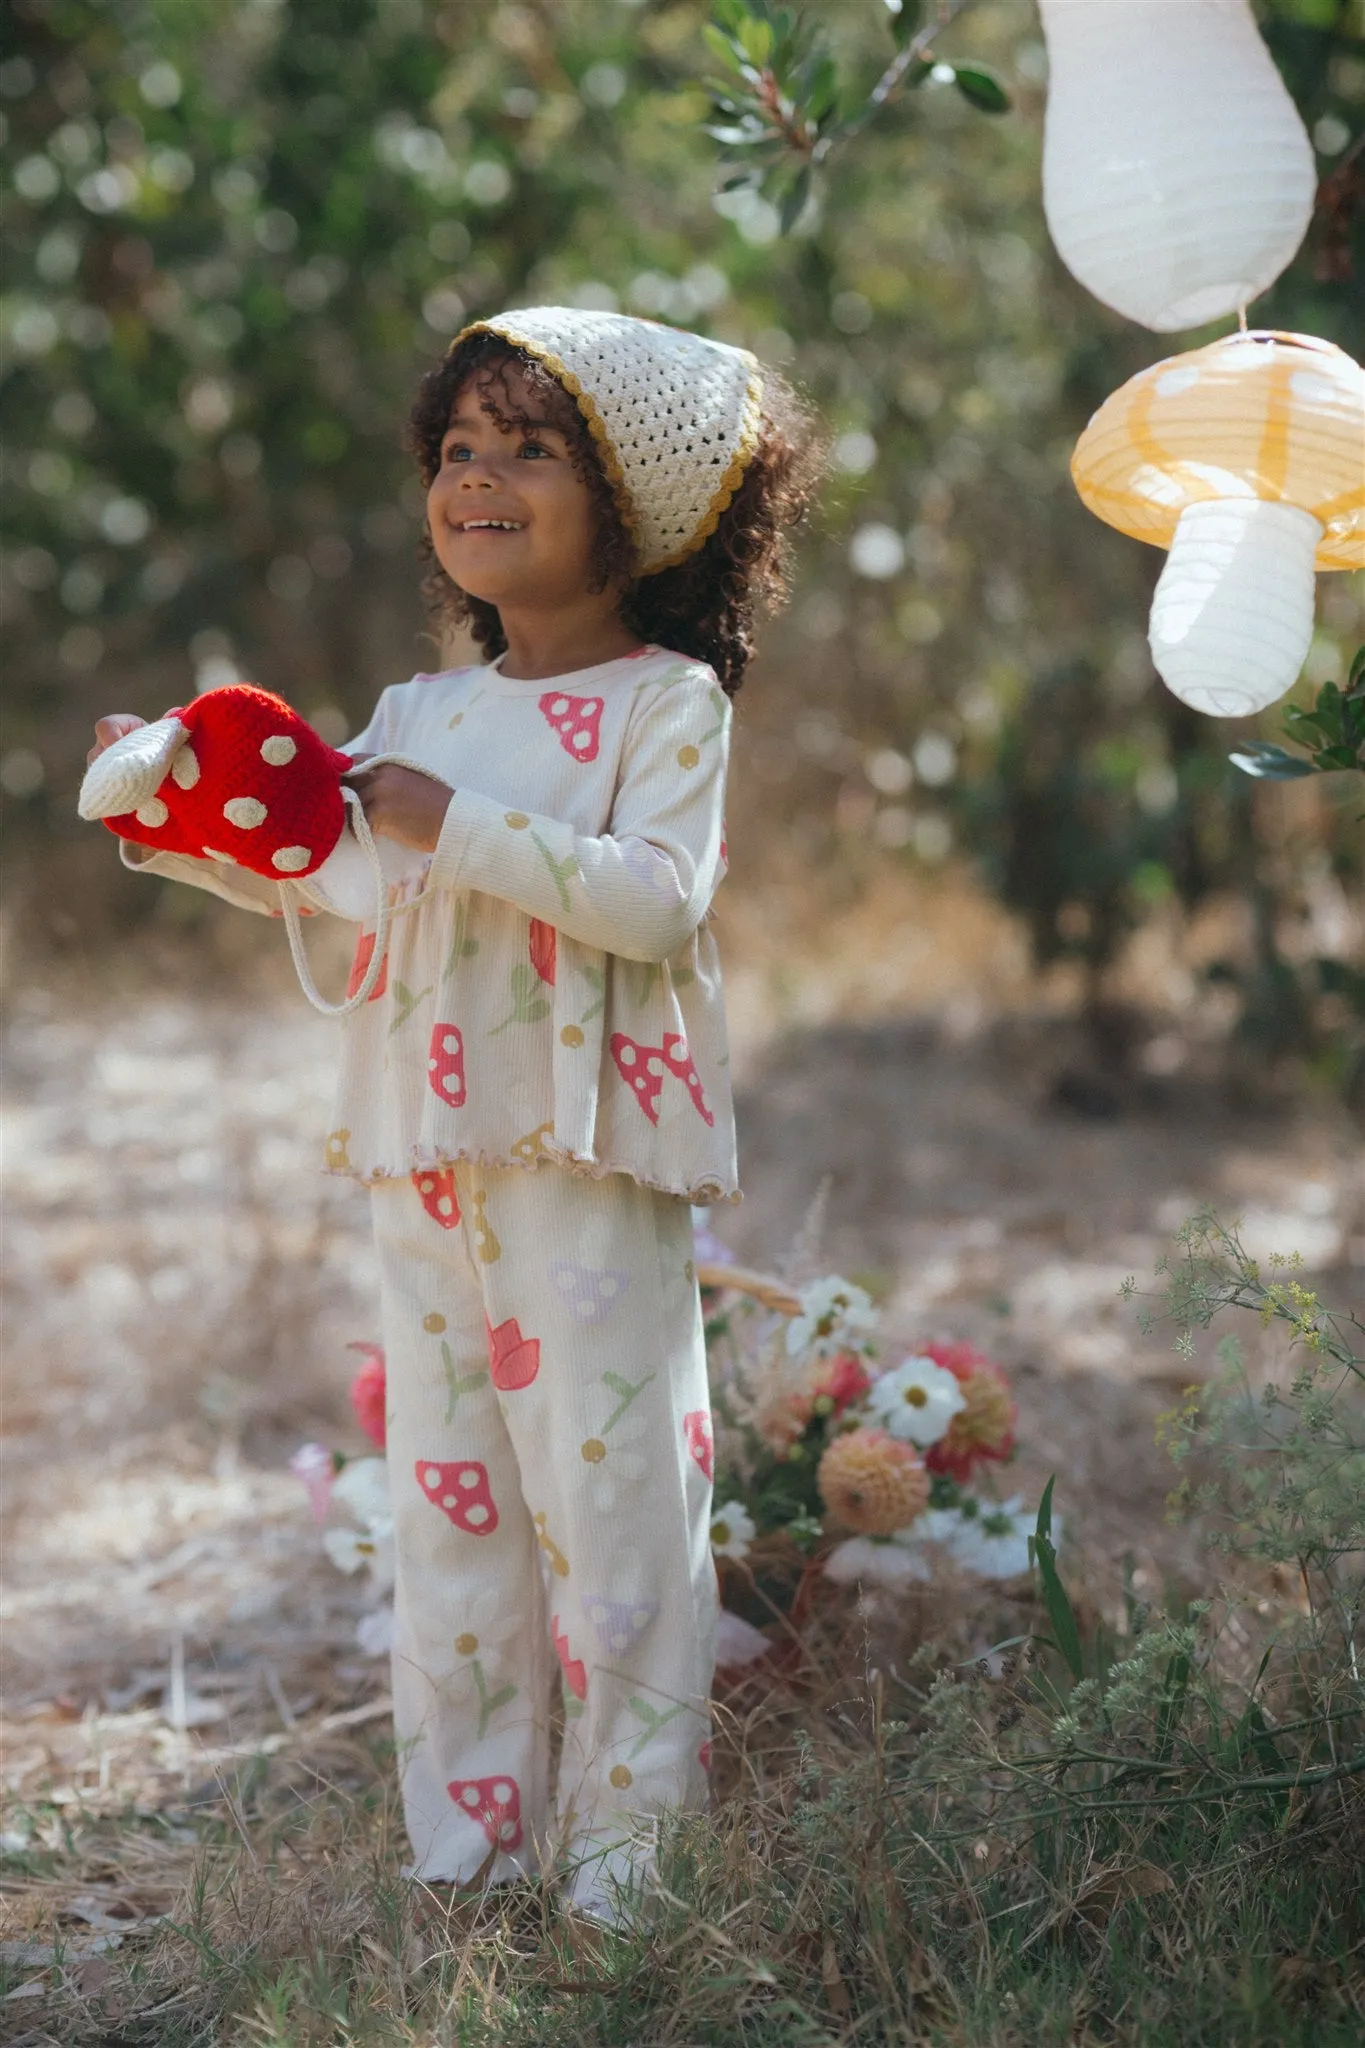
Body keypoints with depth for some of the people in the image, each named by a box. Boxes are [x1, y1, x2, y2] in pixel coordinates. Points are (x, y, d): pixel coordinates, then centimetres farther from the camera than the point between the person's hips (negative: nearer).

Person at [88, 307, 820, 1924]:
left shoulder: (666, 701, -4)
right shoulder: (419, 714, 15)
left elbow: (659, 898, -18)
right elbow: (312, 874, 11)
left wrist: (455, 826, -21)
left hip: (591, 1165, -6)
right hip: (429, 1165, 6)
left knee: (608, 1487, -5)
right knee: (445, 1496, 9)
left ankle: (631, 1842, 6)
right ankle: (465, 1846, 18)